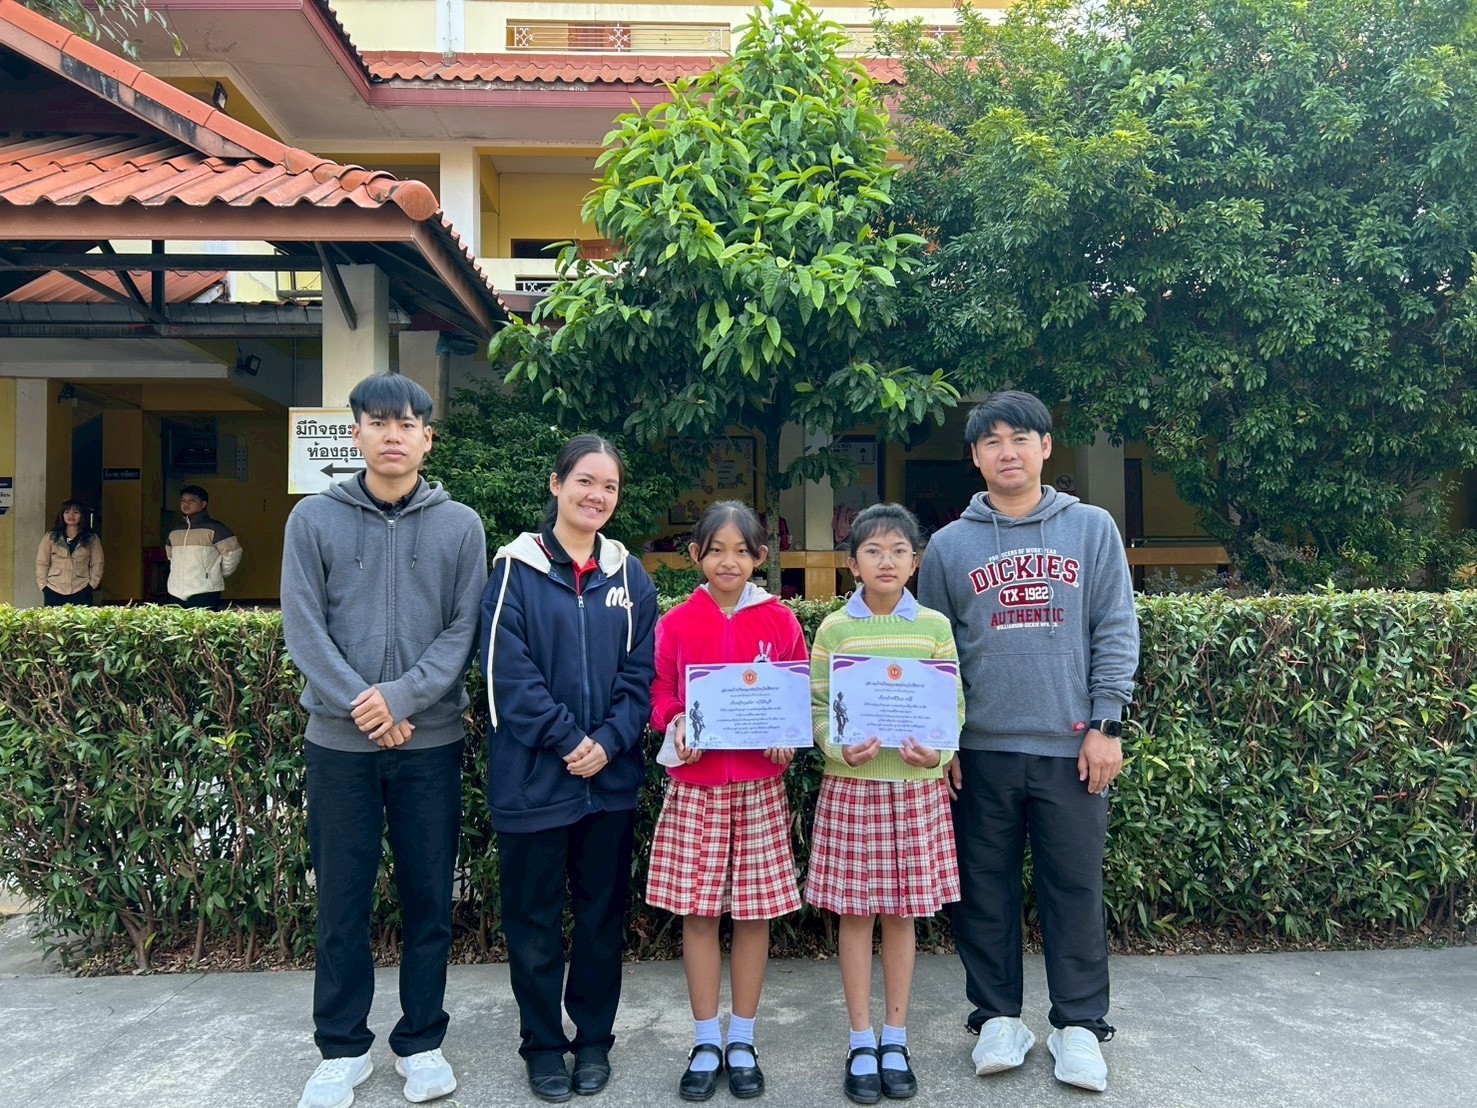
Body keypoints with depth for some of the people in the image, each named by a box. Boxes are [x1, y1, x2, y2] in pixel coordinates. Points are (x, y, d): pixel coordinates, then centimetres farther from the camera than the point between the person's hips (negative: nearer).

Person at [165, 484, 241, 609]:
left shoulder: (214, 528, -5)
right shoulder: (175, 532, 15)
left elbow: (232, 553, -6)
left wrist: (219, 574, 3)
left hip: (205, 593, -6)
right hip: (177, 593, 6)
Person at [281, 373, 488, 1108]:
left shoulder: (461, 525, 2)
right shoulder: (314, 519, 1)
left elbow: (466, 629, -3)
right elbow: (303, 628, -4)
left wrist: (402, 697, -15)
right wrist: (361, 705, -14)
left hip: (431, 741, 0)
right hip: (338, 741, 0)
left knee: (429, 898, 9)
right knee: (341, 901, 9)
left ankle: (421, 1042, 25)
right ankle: (342, 1049, 26)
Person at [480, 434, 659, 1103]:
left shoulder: (629, 577, 7)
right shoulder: (517, 569, -3)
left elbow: (641, 673, 3)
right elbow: (508, 671, -11)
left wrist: (608, 741, -11)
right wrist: (568, 739, -15)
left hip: (612, 778, 3)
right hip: (533, 777, -3)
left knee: (602, 912, 14)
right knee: (534, 917, 10)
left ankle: (594, 1039, 31)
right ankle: (542, 1044, 28)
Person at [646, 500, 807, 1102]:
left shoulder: (779, 621, 2)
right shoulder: (676, 623, 1)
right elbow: (659, 693, 6)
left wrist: (788, 735, -11)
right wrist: (675, 726, -12)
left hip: (759, 783, 0)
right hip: (694, 784, 0)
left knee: (755, 910, 7)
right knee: (698, 911, 6)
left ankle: (742, 1040, 24)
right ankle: (706, 1041, 22)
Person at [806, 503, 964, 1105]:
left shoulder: (934, 626, 3)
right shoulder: (834, 628, 0)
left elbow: (954, 705, 3)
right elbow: (818, 707, -1)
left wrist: (938, 750, -14)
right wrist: (841, 748, -18)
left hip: (916, 785, 1)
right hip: (851, 784, -1)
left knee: (903, 911, 10)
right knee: (854, 912, 6)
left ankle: (895, 1038, 26)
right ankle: (862, 1042, 22)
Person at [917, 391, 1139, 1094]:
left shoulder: (1092, 529, 5)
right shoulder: (950, 545, 6)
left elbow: (1116, 633, 2)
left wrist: (1106, 726, -4)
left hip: (1070, 746, -1)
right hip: (980, 748, 1)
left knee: (1074, 889, 7)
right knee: (986, 889, 9)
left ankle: (1079, 1024, 23)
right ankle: (997, 1017, 25)